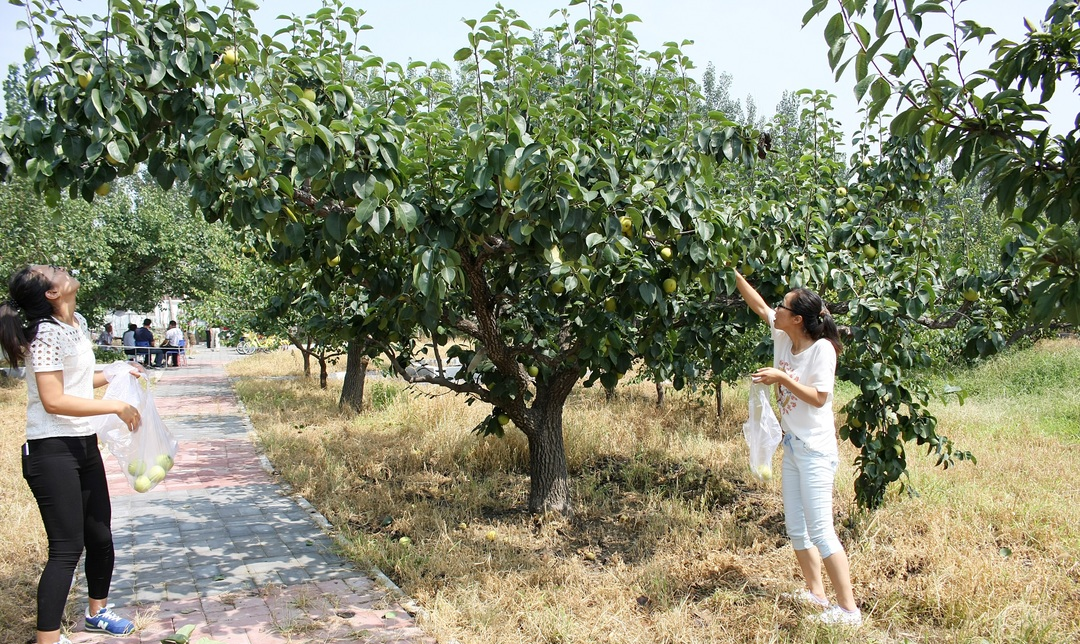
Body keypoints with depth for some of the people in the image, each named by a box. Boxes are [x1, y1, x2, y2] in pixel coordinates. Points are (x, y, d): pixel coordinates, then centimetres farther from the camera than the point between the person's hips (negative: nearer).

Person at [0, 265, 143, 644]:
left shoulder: (77, 324, 9)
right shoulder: (47, 333, -18)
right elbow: (54, 400, -23)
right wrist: (116, 407, -20)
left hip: (84, 445, 9)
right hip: (52, 451, -9)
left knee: (101, 535, 18)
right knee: (67, 547, -6)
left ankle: (97, 611, 37)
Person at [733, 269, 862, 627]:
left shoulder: (822, 348, -16)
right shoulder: (783, 338, 3)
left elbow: (819, 397, -19)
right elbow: (758, 305, 12)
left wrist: (781, 378, -21)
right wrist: (734, 273, 11)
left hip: (816, 450, -8)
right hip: (792, 447, 8)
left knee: (820, 530, -7)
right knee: (796, 527, 14)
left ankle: (848, 609, 2)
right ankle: (815, 592, 28)